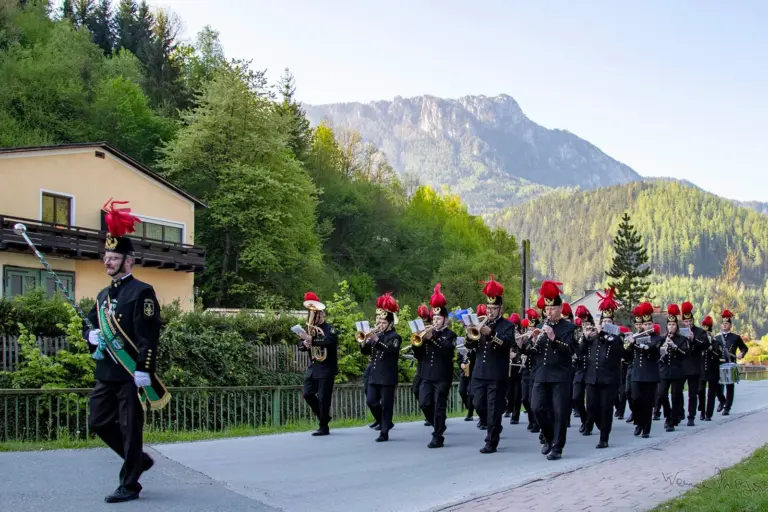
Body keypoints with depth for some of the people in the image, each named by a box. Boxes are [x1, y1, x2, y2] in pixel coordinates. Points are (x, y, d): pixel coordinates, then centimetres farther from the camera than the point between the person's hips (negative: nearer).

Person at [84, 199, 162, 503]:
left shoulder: (142, 292, -9)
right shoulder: (103, 295, 16)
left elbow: (149, 335, -15)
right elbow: (89, 326, 23)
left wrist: (144, 370, -21)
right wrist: (91, 335, -1)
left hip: (131, 374, -8)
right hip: (106, 373, 8)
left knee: (130, 428, -2)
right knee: (99, 422, 11)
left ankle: (129, 485, 7)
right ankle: (139, 460, 28)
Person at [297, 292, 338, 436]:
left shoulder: (329, 328, -10)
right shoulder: (310, 329, 12)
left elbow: (329, 341, -31)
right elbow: (301, 346, 14)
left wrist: (311, 339, -36)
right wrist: (304, 344, -10)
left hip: (326, 368, -7)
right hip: (313, 367, 7)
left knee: (323, 397, -5)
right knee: (308, 394, 4)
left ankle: (324, 427, 3)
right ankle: (323, 417, 22)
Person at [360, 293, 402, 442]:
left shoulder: (395, 337, -5)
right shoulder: (375, 334, 14)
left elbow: (390, 350, -24)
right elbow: (365, 351, 11)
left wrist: (376, 340, -33)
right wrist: (365, 341, -9)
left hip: (387, 376, -7)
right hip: (374, 375, 7)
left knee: (386, 404, -3)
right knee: (371, 401, 4)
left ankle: (384, 433, 0)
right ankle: (385, 423, 24)